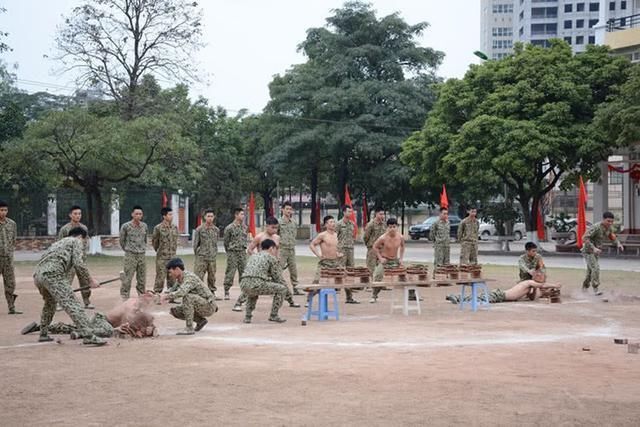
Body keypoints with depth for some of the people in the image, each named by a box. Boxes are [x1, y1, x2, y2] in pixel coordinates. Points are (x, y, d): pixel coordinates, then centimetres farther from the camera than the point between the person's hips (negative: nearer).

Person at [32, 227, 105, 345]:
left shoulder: (58, 243, 37)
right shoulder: (77, 241, 13)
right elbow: (78, 263, -3)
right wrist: (90, 280, 6)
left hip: (37, 274, 8)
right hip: (52, 273, -8)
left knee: (50, 303, 31)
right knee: (71, 304, -14)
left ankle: (43, 334, 38)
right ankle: (88, 335, -24)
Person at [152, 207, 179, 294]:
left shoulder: (175, 227, 6)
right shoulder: (158, 228, -8)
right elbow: (154, 241, 3)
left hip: (172, 257, 5)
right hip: (161, 257, -5)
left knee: (172, 277, 9)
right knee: (160, 277, -5)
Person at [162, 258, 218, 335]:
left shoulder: (189, 277, -23)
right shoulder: (179, 279, 5)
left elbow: (181, 293, -41)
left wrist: (167, 296, -35)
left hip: (209, 306, -9)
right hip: (200, 306, 9)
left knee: (187, 297, -31)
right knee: (175, 311, 2)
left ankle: (189, 328, -24)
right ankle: (201, 320, 11)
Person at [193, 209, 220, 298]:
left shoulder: (216, 230, 8)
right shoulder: (199, 229, -3)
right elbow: (195, 244, 2)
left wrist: (214, 253, 12)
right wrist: (198, 254, 5)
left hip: (212, 258, 4)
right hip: (201, 257, -4)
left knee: (212, 277, 9)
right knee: (198, 277, -8)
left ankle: (212, 294, 18)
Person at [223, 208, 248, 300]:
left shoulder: (244, 227, 9)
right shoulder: (229, 228, -9)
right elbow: (225, 241, -1)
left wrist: (244, 247, 13)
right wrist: (229, 251, 6)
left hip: (242, 252, 5)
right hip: (232, 253, -5)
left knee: (244, 272, 5)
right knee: (230, 273, -4)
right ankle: (226, 292, 4)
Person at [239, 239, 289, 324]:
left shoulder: (253, 256, 29)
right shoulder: (272, 258, 10)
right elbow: (277, 277, 12)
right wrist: (286, 286, 29)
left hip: (244, 285, 7)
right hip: (257, 284, -7)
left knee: (252, 292, 42)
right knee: (282, 289, 9)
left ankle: (247, 316, 28)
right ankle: (273, 315, 10)